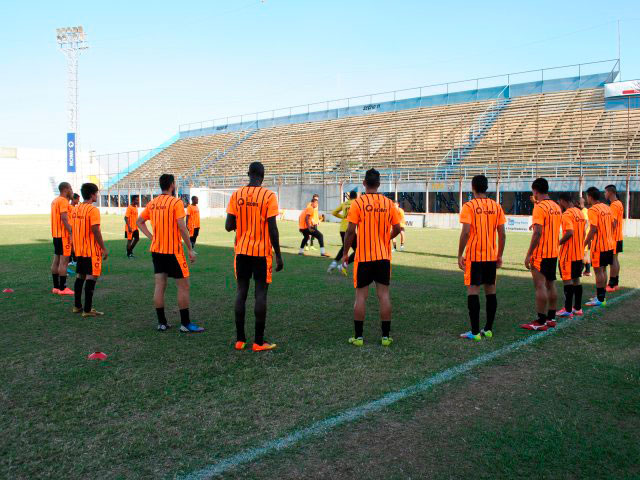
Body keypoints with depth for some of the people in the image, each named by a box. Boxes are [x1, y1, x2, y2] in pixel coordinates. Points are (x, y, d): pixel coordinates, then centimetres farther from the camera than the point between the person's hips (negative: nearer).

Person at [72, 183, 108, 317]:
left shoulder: (77, 209, 11)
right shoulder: (93, 210, -15)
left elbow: (75, 229, 14)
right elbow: (95, 231, -19)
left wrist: (76, 246, 21)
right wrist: (104, 248, -14)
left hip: (79, 249, 9)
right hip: (92, 250, -9)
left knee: (80, 276, 16)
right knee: (91, 277, -5)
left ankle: (77, 306, 23)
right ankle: (87, 310, -5)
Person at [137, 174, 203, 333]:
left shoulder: (152, 203, 8)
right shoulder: (176, 202, -13)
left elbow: (140, 221, 16)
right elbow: (182, 227, -19)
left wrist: (151, 237, 12)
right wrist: (190, 249, -13)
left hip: (156, 250, 7)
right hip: (173, 250, -7)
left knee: (160, 286, 8)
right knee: (183, 286, 2)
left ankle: (162, 322, 13)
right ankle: (185, 324, 5)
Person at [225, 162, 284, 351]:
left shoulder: (236, 195, 2)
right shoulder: (268, 196, -8)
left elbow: (228, 226, 0)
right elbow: (272, 228, -12)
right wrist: (278, 255, -5)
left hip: (242, 251, 4)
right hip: (262, 252, -4)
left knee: (241, 292, 9)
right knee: (261, 294, 1)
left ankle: (240, 340, 12)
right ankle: (258, 342, 4)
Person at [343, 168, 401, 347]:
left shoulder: (358, 202, -8)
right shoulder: (388, 203, 2)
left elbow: (351, 231, -12)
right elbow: (397, 229, 7)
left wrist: (345, 253, 0)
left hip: (363, 257, -2)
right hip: (383, 257, 3)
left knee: (361, 295, 4)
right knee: (384, 294, 6)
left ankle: (358, 336, 7)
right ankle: (386, 336, 10)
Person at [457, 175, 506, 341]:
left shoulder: (469, 206, -8)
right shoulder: (496, 206, 6)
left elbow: (465, 232, -16)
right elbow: (502, 234, 5)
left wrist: (460, 255, -9)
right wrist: (500, 255, 14)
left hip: (474, 256, -5)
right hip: (491, 256, 5)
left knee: (473, 291, -2)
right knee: (490, 291, 11)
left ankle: (475, 332, -3)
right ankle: (488, 329, 17)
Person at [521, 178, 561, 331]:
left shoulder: (539, 207, -14)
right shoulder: (556, 207, 12)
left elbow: (537, 233, -20)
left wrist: (529, 255, -17)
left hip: (541, 254, -9)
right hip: (554, 253, 9)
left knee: (540, 286, -6)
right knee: (551, 285, 14)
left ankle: (541, 322, -5)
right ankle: (551, 318, 21)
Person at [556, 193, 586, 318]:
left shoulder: (566, 214, -16)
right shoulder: (579, 212, 12)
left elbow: (569, 233, -27)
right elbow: (583, 233, 17)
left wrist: (558, 243, -14)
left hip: (568, 253, -8)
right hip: (579, 253, 9)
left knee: (567, 280, -3)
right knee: (576, 279, 14)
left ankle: (568, 310, -1)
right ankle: (577, 308, 20)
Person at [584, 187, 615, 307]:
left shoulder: (593, 209, -15)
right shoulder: (607, 207, 11)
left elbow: (593, 229, -20)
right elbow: (612, 225, 15)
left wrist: (586, 243, -14)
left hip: (599, 245, -8)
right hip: (609, 244, 8)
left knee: (598, 271, -3)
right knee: (603, 270, 16)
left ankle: (600, 299, 0)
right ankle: (602, 295, 23)